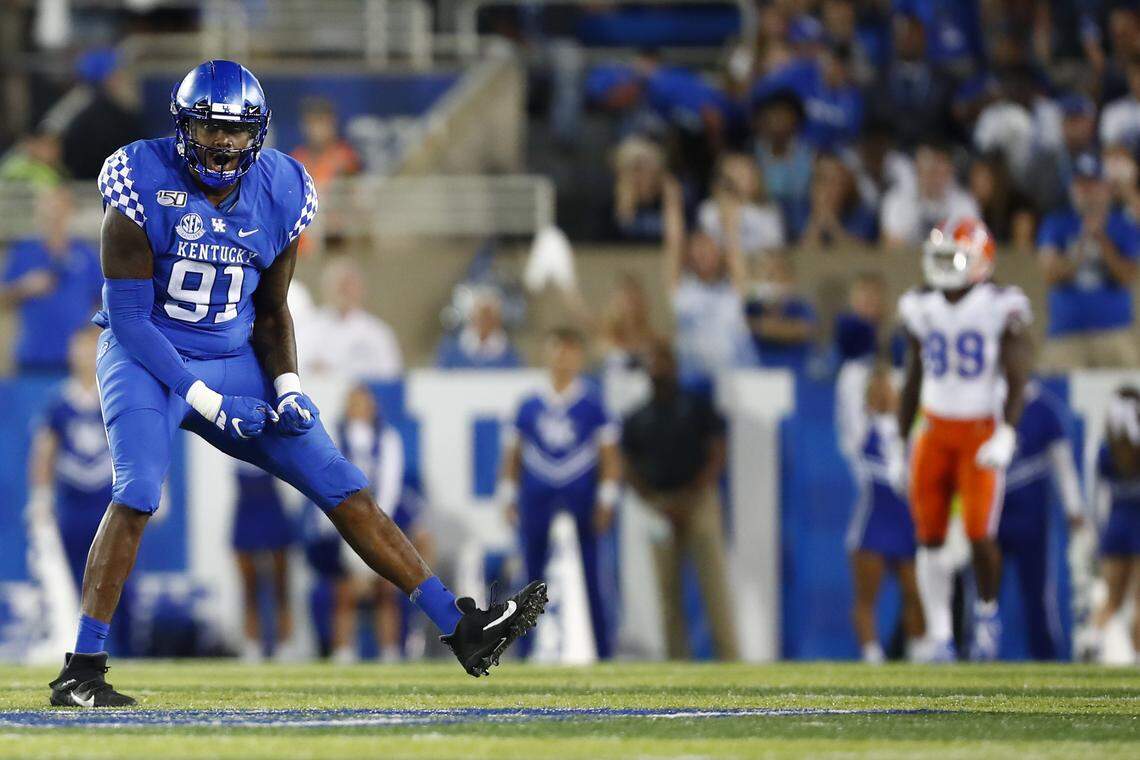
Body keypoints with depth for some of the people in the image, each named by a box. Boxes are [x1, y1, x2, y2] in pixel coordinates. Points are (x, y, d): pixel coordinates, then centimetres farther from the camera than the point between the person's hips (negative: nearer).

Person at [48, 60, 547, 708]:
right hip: (148, 360, -4)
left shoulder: (279, 195, -3)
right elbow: (129, 316, -15)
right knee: (139, 494, -28)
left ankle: (464, 630, 2)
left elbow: (271, 311, 10)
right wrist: (206, 402, -20)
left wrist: (287, 386, -7)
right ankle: (82, 671, -21)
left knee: (344, 489, 0)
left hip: (234, 363, 4)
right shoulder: (144, 187, -17)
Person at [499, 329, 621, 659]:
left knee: (586, 580, -4)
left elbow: (610, 456, 4)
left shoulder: (592, 405, 2)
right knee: (536, 581, 4)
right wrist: (507, 497, 9)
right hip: (536, 504, 2)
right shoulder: (529, 406, 7)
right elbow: (512, 455, 13)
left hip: (579, 505, -2)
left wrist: (606, 501, 0)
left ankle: (599, 653, 1)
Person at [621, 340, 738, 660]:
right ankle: (677, 661, -1)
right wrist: (655, 504, -4)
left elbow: (718, 454, 3)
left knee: (713, 582, -10)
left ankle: (729, 658, -14)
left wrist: (693, 497, -9)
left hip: (698, 499, -2)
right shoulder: (636, 419, 14)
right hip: (660, 510, 2)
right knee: (667, 588, -2)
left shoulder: (698, 406, 8)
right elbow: (629, 467, 11)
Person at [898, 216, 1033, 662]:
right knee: (929, 538, -1)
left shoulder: (1002, 310, -9)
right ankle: (939, 635, 8)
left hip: (981, 432, -4)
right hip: (934, 431, 4)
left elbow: (1017, 381, -9)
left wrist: (1006, 435, -21)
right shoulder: (922, 309, 5)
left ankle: (987, 611, 17)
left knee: (980, 534, -11)